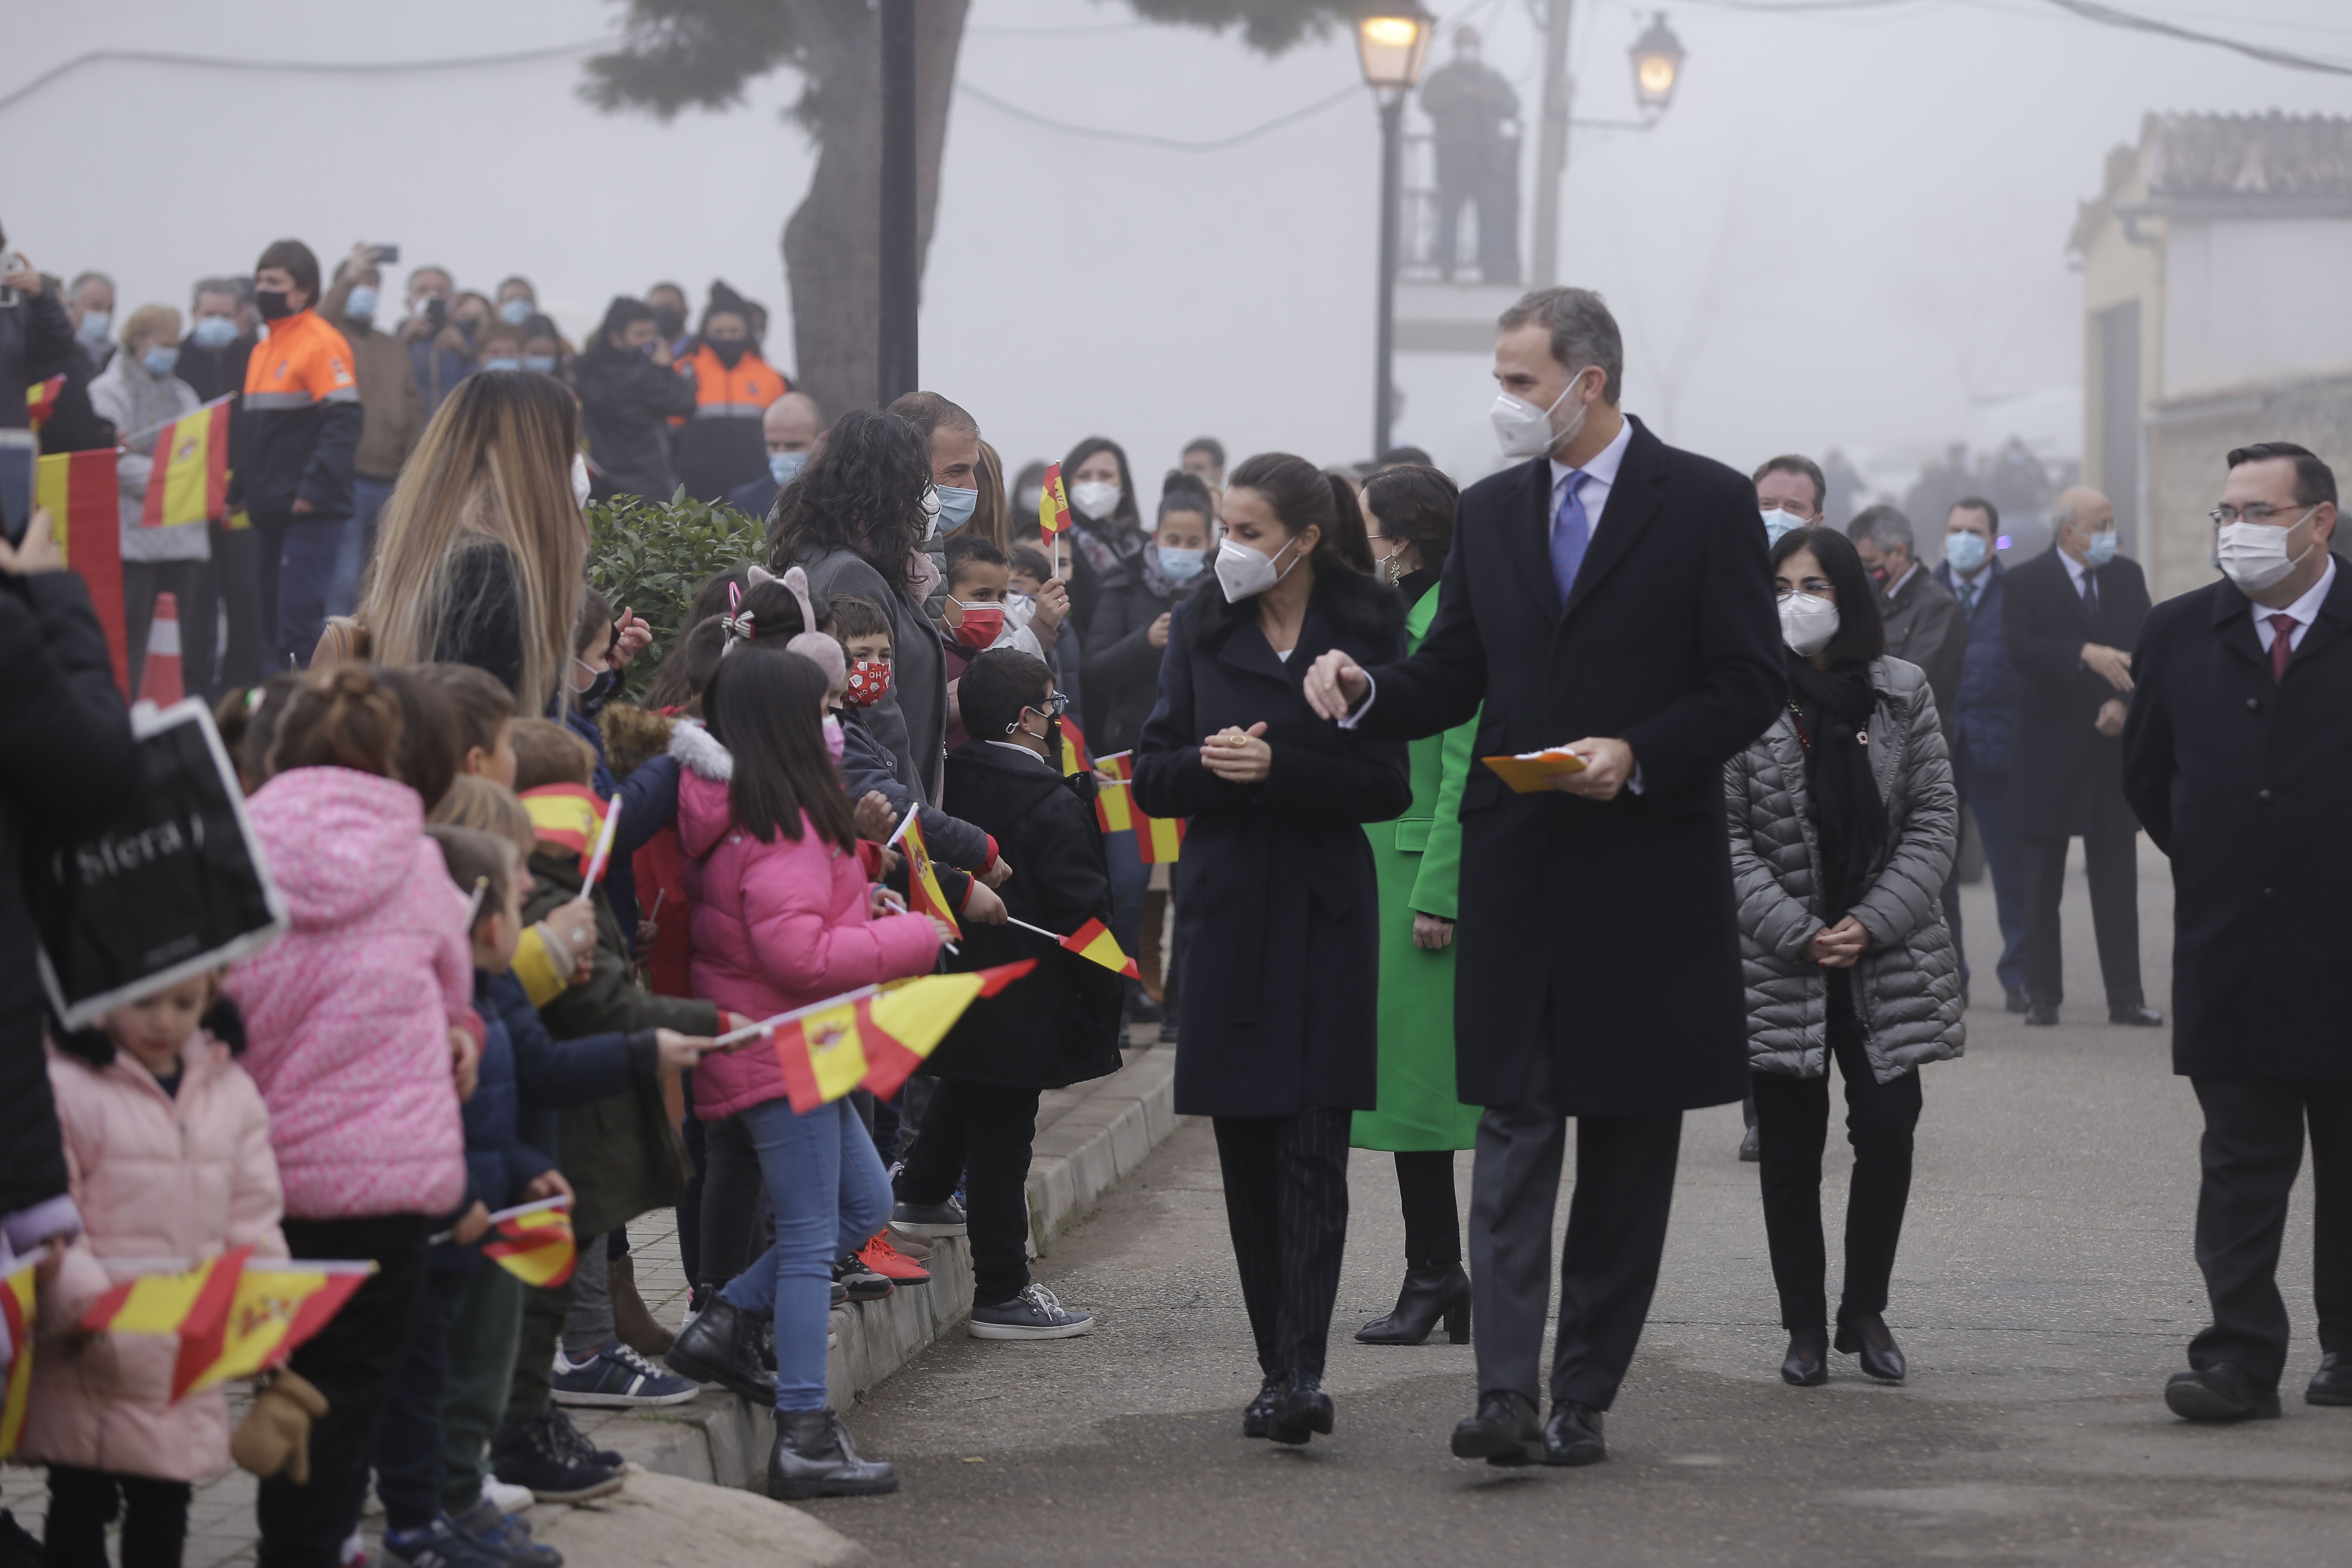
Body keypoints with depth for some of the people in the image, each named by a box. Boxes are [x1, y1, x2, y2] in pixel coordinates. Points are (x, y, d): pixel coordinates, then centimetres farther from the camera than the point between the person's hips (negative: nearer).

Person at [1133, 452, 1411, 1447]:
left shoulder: (1366, 633, -1)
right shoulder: (1201, 629, 8)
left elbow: (1387, 787, -6)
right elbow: (1151, 778, 7)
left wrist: (1277, 768, -17)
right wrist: (1211, 765, -14)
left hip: (1323, 914, -3)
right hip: (1227, 908, 3)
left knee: (1311, 1145, -10)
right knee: (1246, 1150, 4)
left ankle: (1300, 1374, -17)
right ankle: (1281, 1370, 12)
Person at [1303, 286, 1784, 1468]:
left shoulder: (1704, 504, -3)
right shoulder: (1490, 513, 11)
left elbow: (1750, 684, -5)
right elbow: (1455, 675, 13)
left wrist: (1638, 755, -18)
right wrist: (1367, 692, -7)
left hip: (1648, 870, -3)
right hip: (1516, 870, 3)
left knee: (1630, 1147, 5)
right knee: (1515, 1128, -6)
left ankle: (1584, 1399, 11)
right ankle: (1506, 1395, -13)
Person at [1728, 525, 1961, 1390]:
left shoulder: (1903, 693, 3)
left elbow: (1936, 818, 3)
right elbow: (1725, 831, -5)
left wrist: (1873, 923, -9)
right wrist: (1796, 932, -13)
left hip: (1887, 958, 1)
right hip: (1778, 960, -1)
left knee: (1888, 1132, -5)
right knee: (1791, 1146, 3)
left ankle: (1866, 1310, 12)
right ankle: (1805, 1325, 12)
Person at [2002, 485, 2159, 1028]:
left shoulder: (2127, 577, 9)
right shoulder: (2026, 583, -4)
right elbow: (2019, 648, -20)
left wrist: (2124, 701, -9)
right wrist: (2086, 654, -30)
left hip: (2111, 745, 3)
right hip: (2048, 753, -3)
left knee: (2117, 882, 3)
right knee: (2041, 886, 3)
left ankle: (2126, 997, 4)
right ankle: (2043, 996, 9)